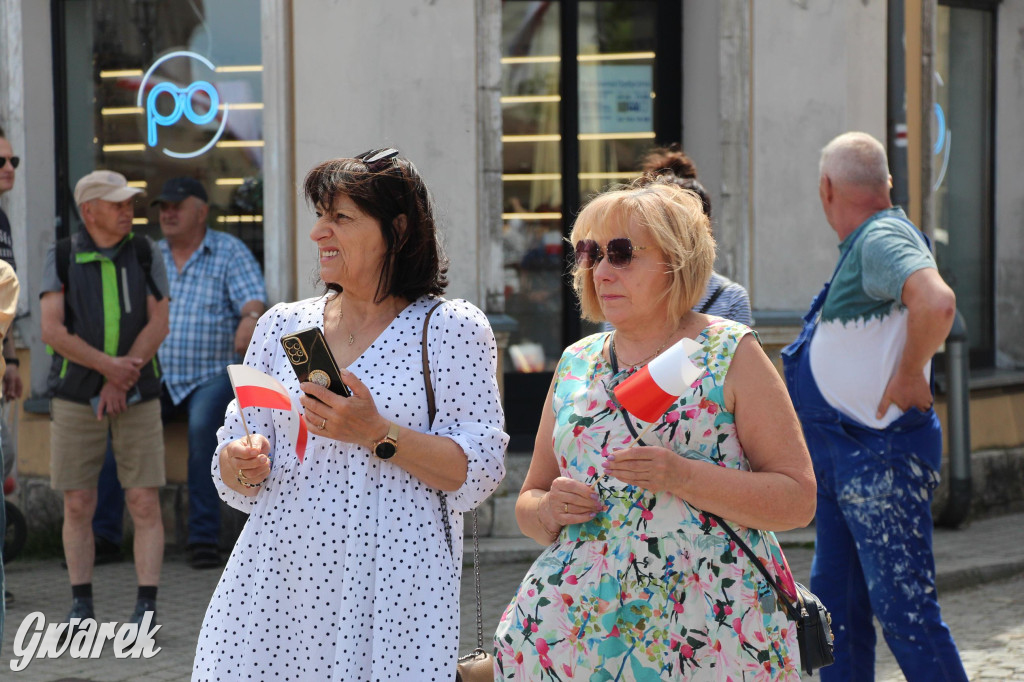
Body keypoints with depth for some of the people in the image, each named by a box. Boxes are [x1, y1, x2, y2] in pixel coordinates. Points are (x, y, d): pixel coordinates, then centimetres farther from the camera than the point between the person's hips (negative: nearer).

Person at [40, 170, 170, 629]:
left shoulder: (145, 254, 0)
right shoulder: (62, 258, -4)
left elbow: (158, 325, -5)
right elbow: (51, 331, -12)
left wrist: (120, 381, -15)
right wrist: (108, 365, -23)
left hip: (137, 397, 0)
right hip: (76, 397, 0)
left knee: (145, 504, -6)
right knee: (78, 506, 1)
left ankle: (146, 609, -3)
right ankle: (81, 608, 11)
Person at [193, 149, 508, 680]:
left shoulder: (449, 328, 0)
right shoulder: (282, 325, 12)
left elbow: (480, 473, -8)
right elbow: (238, 484, 14)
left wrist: (378, 435, -18)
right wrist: (242, 466, -9)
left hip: (391, 591, -3)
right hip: (276, 584, 4)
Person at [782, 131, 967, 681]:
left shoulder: (882, 239, -16)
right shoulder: (863, 245, 16)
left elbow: (937, 303, -35)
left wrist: (908, 379, -24)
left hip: (881, 456, -10)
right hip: (843, 458, 10)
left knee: (903, 607, -9)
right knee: (835, 599, 14)